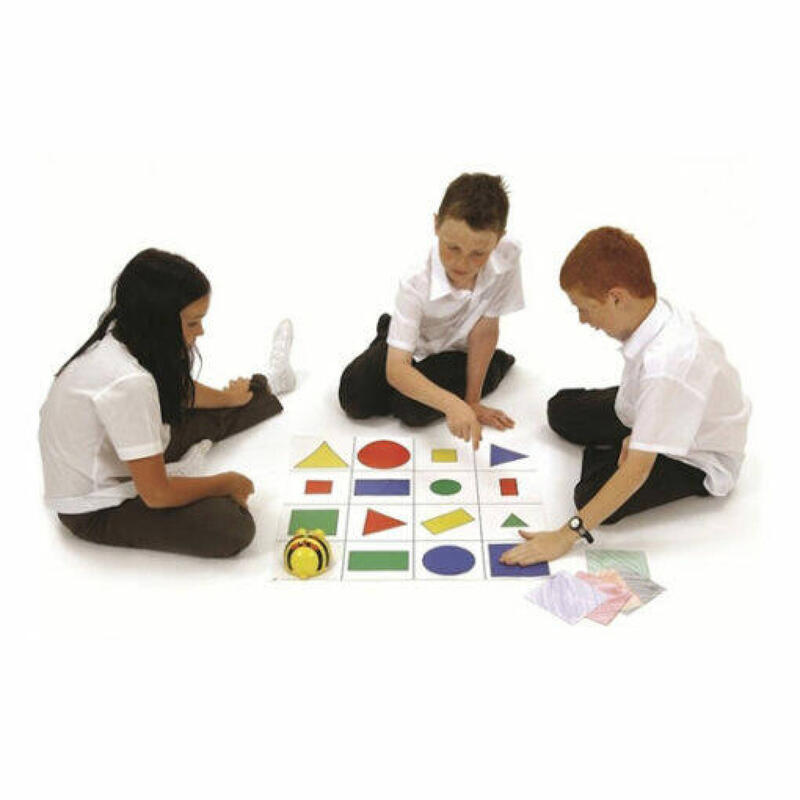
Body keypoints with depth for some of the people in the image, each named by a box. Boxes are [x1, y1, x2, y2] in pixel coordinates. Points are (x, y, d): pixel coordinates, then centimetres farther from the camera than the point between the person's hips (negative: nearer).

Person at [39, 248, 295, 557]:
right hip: (96, 510, -9)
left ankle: (268, 384, 48)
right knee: (231, 528, -23)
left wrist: (228, 398, 31)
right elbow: (156, 495, -29)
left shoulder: (123, 337, -10)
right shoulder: (128, 384, -37)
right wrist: (225, 484, -13)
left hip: (109, 459, 9)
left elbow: (178, 390, 15)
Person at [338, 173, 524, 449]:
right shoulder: (416, 284, -36)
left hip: (457, 348, 0)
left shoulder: (506, 257, -33)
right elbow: (396, 369, -40)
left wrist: (472, 401, -16)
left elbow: (484, 330, -21)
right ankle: (389, 333, 16)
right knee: (355, 401, -16)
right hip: (416, 343, 0)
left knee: (413, 410, -23)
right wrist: (451, 403, -56)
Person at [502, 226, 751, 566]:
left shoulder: (667, 365, -41)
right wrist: (634, 437, -11)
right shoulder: (656, 310, -19)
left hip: (700, 460, -7)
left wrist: (567, 535, -35)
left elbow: (638, 469, -38)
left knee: (592, 495, -23)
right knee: (561, 409, 9)